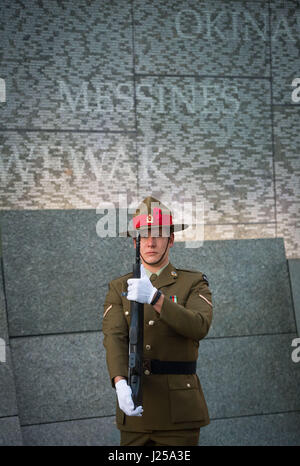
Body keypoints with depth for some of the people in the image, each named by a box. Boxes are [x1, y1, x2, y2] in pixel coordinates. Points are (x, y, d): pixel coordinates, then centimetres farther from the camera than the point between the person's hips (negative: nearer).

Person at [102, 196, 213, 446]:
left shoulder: (194, 283, 4)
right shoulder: (119, 288, 10)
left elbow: (199, 327, -16)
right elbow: (114, 339, -6)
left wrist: (155, 298, -30)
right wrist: (120, 383, -25)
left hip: (179, 412, -2)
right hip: (135, 410, 2)